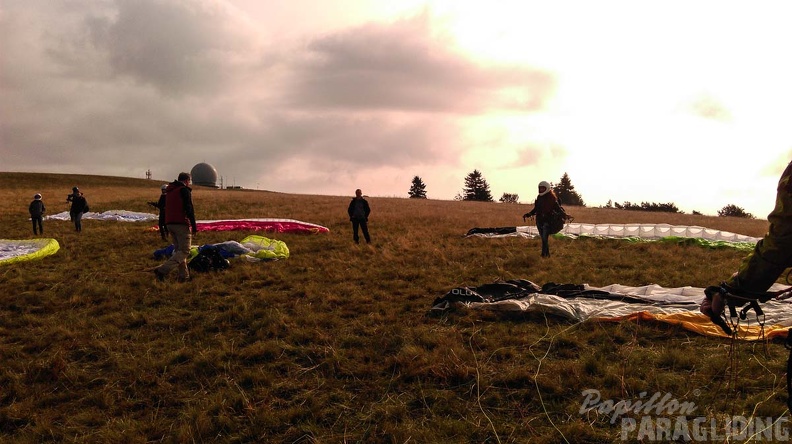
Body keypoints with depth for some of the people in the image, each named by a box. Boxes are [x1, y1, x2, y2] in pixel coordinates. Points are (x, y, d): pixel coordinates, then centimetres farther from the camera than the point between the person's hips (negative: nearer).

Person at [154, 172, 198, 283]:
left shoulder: (169, 191, 21)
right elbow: (189, 209, -13)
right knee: (184, 251, -9)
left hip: (169, 224, 9)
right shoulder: (185, 190, -5)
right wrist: (194, 227, -11)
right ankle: (162, 270, -23)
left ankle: (184, 276, 9)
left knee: (178, 250, 13)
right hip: (181, 224, -9)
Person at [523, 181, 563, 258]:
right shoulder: (539, 197, 13)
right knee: (543, 238, 8)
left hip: (547, 220, -6)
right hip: (539, 220, 6)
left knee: (544, 238, -13)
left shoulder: (552, 198, -3)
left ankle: (544, 254, -10)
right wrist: (528, 214, 16)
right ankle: (547, 254, 15)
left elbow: (557, 208, -5)